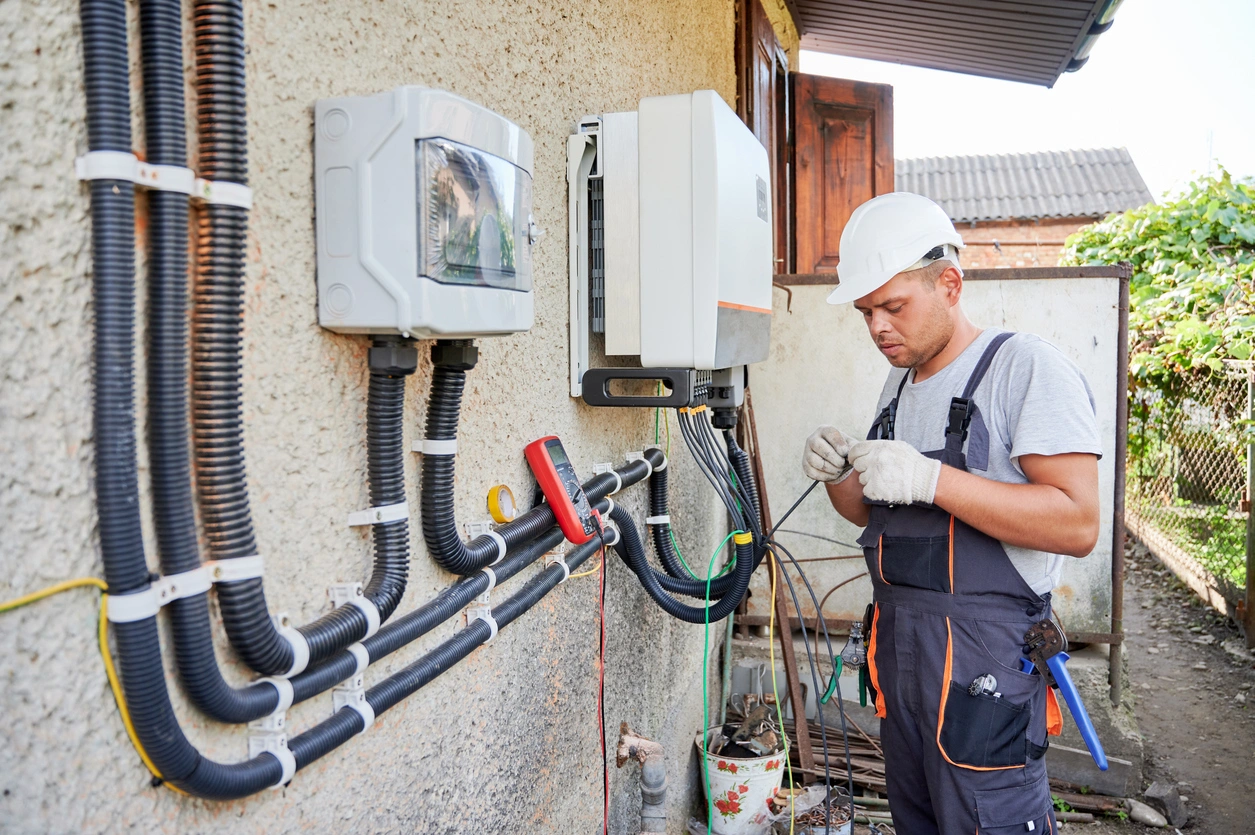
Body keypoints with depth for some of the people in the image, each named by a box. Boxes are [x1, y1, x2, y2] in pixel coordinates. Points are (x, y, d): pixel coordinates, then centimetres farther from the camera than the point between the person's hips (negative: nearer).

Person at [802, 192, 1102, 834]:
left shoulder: (1027, 366, -11)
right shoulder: (901, 381, 14)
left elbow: (1077, 524, -21)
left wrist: (930, 478, -26)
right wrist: (837, 476, -2)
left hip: (985, 658, -7)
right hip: (896, 638, 8)